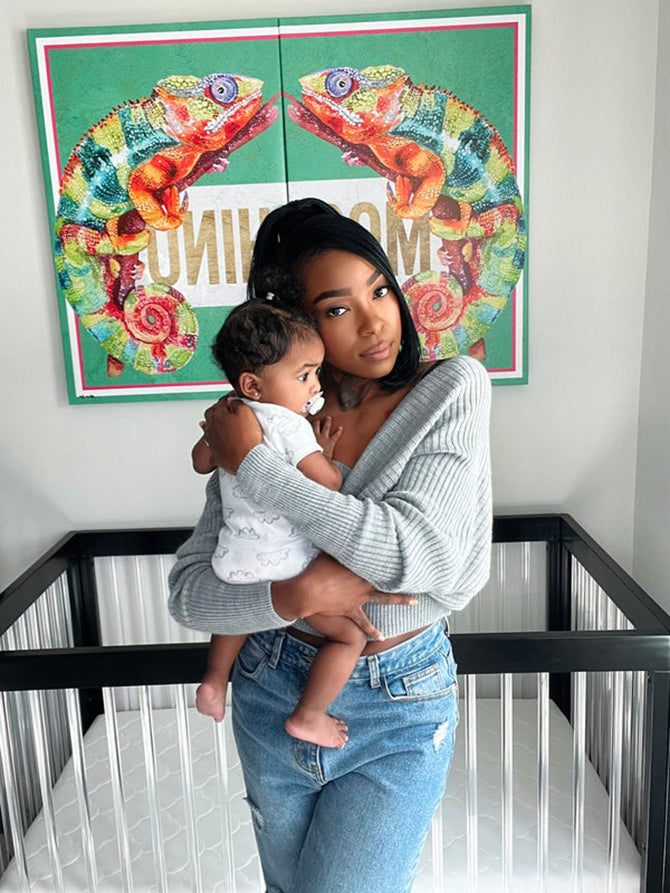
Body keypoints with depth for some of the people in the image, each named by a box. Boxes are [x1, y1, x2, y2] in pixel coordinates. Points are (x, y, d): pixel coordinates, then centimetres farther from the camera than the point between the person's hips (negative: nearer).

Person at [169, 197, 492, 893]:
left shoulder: (453, 388, -13)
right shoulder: (270, 422, -9)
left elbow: (420, 554, -27)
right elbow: (187, 593, -9)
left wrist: (252, 464, -25)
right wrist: (294, 596, -29)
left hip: (399, 707, -3)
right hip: (272, 695, 3)